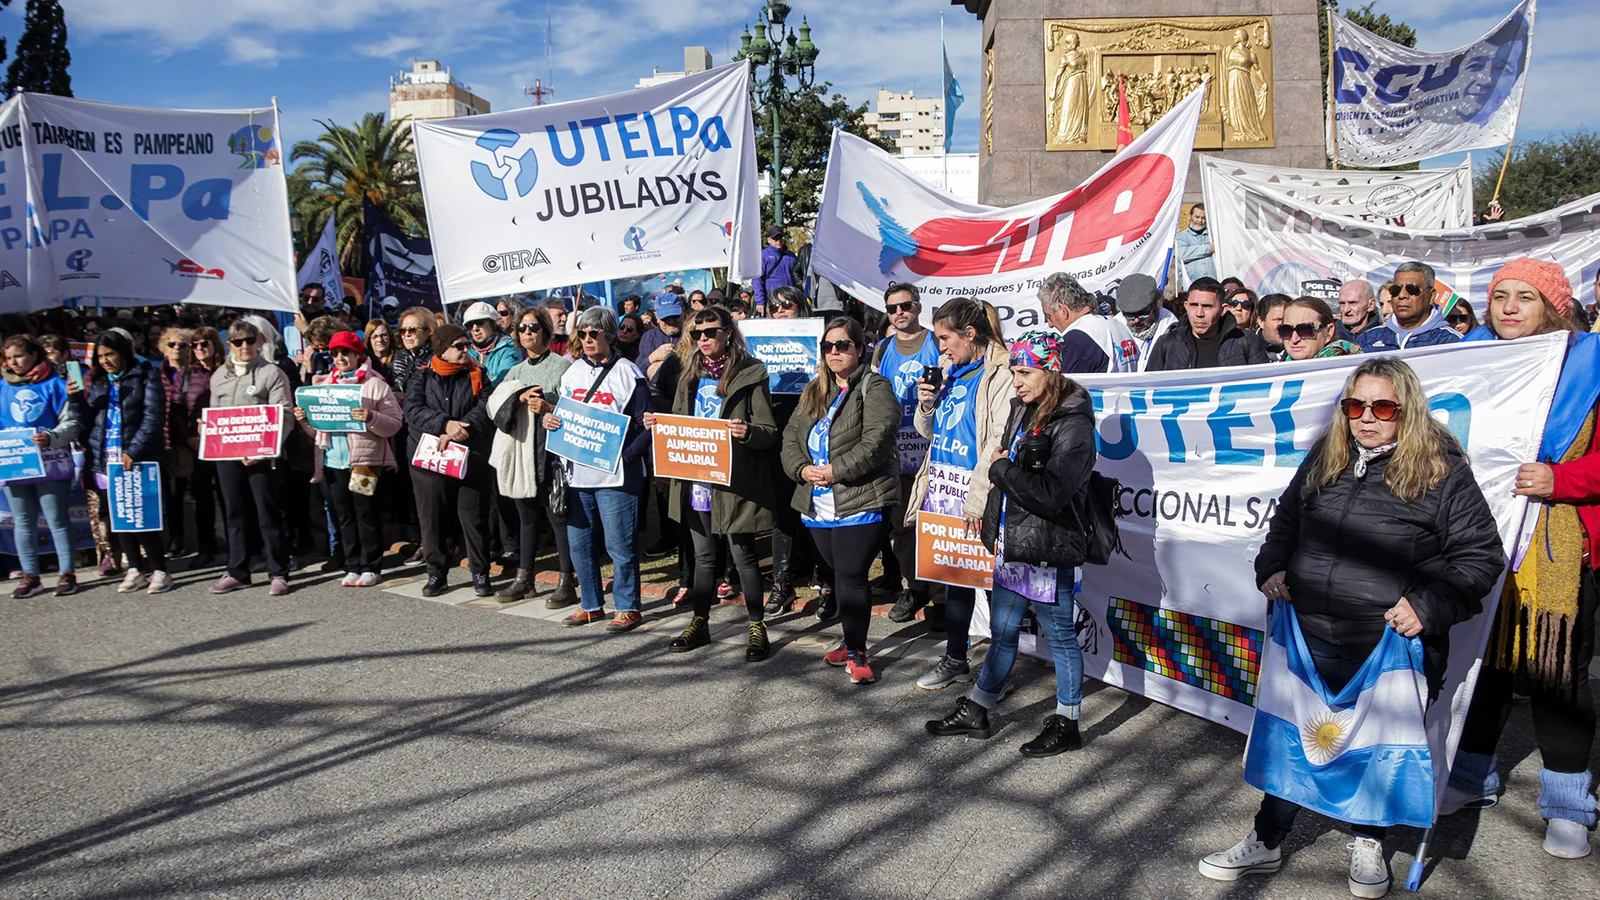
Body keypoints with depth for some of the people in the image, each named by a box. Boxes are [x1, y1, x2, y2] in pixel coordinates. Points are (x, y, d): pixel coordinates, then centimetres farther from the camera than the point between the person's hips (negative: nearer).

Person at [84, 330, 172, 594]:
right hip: (105, 460, 5)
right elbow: (88, 420, 15)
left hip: (138, 460, -5)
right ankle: (136, 570, 15)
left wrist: (133, 451, -16)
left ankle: (158, 570, 4)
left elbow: (153, 418, -8)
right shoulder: (98, 383, 17)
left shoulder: (145, 376, 0)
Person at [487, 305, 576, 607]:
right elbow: (494, 403, 3)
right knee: (527, 517, 14)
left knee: (557, 517, -5)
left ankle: (567, 583, -1)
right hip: (520, 452, 6)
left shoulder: (563, 366, -1)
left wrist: (548, 408, -24)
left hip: (551, 451, -6)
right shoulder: (517, 371, 18)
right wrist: (520, 396, -13)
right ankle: (524, 578, 22)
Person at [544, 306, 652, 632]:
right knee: (579, 542, 12)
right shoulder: (573, 371, 12)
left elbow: (645, 425, -7)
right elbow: (563, 414, 21)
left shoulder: (627, 373, -5)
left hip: (615, 476, -6)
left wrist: (623, 455, -17)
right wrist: (550, 419, -1)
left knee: (619, 544, -1)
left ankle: (628, 608, 12)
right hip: (577, 472, 6)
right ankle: (591, 605, 26)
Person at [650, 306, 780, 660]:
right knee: (703, 556, 15)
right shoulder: (690, 375, 12)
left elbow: (770, 432, -9)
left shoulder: (750, 374, -6)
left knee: (744, 556, 2)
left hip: (735, 482, -5)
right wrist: (658, 424, -3)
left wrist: (747, 432, -29)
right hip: (696, 481, 5)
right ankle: (699, 624, 26)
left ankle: (757, 628, 12)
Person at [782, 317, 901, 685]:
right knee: (839, 575, 15)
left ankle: (856, 652, 3)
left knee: (850, 576, -9)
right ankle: (852, 640, 29)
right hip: (818, 504, 7)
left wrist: (837, 470, -19)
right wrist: (801, 468, -7)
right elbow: (791, 435, 12)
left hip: (861, 502, -7)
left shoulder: (875, 388, -5)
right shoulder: (814, 392, 18)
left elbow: (876, 440, -17)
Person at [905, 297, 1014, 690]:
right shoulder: (950, 371, 14)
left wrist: (978, 500, -23)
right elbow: (929, 431, 22)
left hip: (976, 503, -8)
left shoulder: (999, 374, -12)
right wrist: (926, 405, 1)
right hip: (943, 492, 8)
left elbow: (1001, 442, -19)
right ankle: (955, 660, 29)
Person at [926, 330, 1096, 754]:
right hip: (1011, 544, 8)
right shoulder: (1022, 410, 8)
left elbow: (1051, 494, -26)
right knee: (1002, 633, 19)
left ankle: (1066, 724, 22)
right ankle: (976, 711, 31)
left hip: (1048, 550, -8)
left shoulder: (1072, 425, -17)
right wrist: (1003, 471, 5)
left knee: (1060, 637, 7)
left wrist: (1001, 469, -16)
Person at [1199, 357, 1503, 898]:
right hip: (1310, 636, 4)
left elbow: (1481, 554, -4)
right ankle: (1267, 843, 27)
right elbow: (1285, 519, 20)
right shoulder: (1324, 459, 6)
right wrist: (1272, 568, 3)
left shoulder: (1442, 470, -7)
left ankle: (1368, 843, 37)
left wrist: (1428, 605, -16)